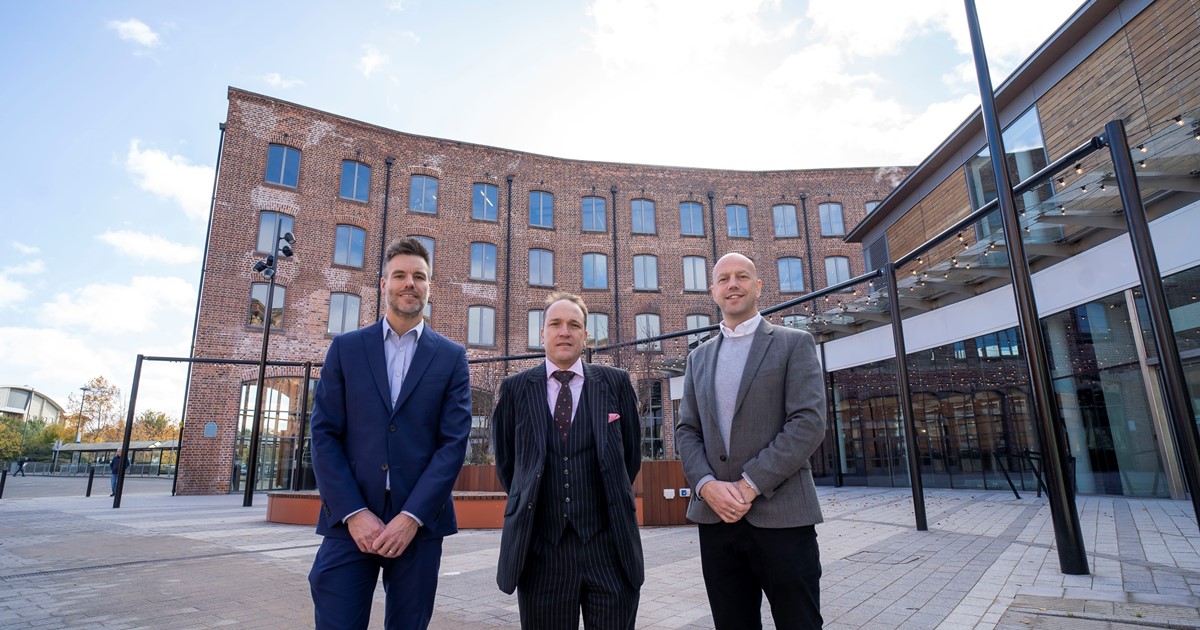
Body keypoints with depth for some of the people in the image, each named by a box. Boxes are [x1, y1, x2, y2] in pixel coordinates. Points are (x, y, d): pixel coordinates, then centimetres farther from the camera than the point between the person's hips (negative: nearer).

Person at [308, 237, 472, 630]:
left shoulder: (451, 357, 4)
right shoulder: (345, 348, 6)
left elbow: (454, 442, -3)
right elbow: (324, 435, 0)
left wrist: (412, 516, -11)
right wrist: (354, 513, -9)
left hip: (418, 523, 0)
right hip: (350, 521, 0)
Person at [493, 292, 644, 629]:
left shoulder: (615, 382, 1)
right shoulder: (515, 388, 2)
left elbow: (631, 453, 10)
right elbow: (505, 460, 12)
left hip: (608, 544, 0)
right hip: (540, 546, 1)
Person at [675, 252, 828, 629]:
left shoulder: (794, 344, 2)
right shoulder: (699, 357, 15)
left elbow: (809, 423, -9)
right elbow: (686, 431, 10)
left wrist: (750, 484, -15)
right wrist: (707, 484, -8)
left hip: (781, 517, -4)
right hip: (715, 517, 4)